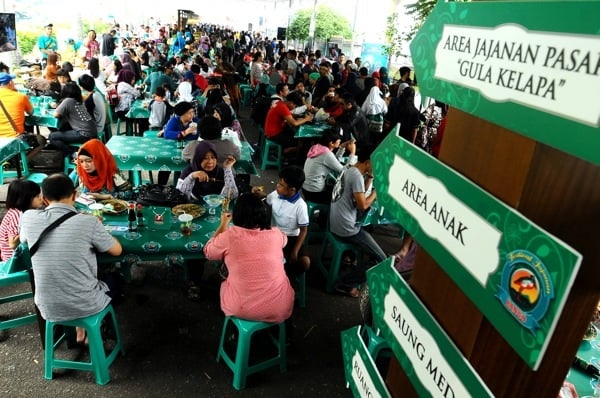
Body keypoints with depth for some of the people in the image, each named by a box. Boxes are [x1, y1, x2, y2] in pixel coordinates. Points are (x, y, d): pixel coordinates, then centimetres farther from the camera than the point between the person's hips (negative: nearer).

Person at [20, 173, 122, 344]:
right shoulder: (88, 222, -19)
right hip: (85, 305, -4)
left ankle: (80, 331, 40)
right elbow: (117, 250, -3)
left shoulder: (28, 218, -8)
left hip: (48, 309, 4)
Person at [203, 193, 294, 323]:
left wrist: (222, 225, 19)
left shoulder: (229, 236, -12)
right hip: (280, 309, 1)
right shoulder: (276, 234, -6)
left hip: (241, 309, -1)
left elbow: (208, 252, 9)